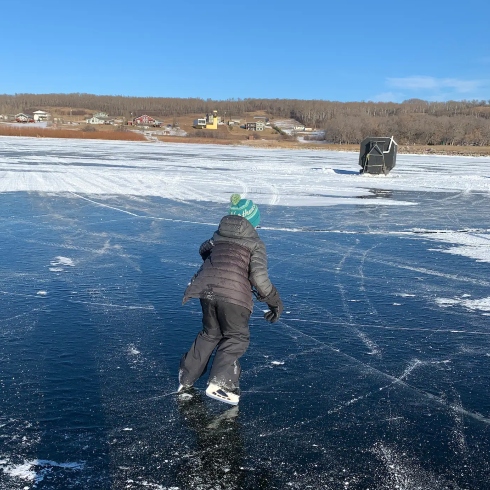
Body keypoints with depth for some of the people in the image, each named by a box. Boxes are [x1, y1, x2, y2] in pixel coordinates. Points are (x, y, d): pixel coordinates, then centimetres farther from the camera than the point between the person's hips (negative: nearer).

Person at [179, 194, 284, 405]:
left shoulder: (218, 236, 17)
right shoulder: (255, 243, 3)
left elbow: (203, 250, 38)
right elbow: (258, 276, -9)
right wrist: (274, 301, 2)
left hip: (206, 288, 5)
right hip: (233, 294, -5)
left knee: (210, 333, 25)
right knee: (237, 337, 12)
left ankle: (186, 377, 31)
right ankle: (218, 383, -3)